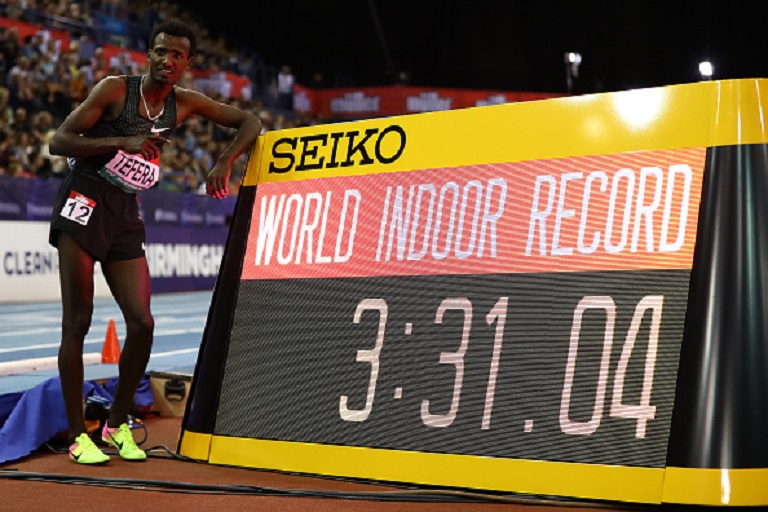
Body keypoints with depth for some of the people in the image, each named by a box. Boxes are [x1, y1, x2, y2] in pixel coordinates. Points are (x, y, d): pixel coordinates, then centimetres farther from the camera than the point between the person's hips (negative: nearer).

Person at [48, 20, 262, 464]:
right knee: (77, 322, -4)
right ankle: (78, 436, 3)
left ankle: (118, 424, 15)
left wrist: (224, 163, -5)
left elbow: (250, 123, 12)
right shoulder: (115, 89, -7)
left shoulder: (185, 103, 7)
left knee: (142, 323, -3)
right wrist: (122, 142, -19)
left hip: (125, 215, 5)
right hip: (84, 203, -5)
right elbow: (58, 142, -9)